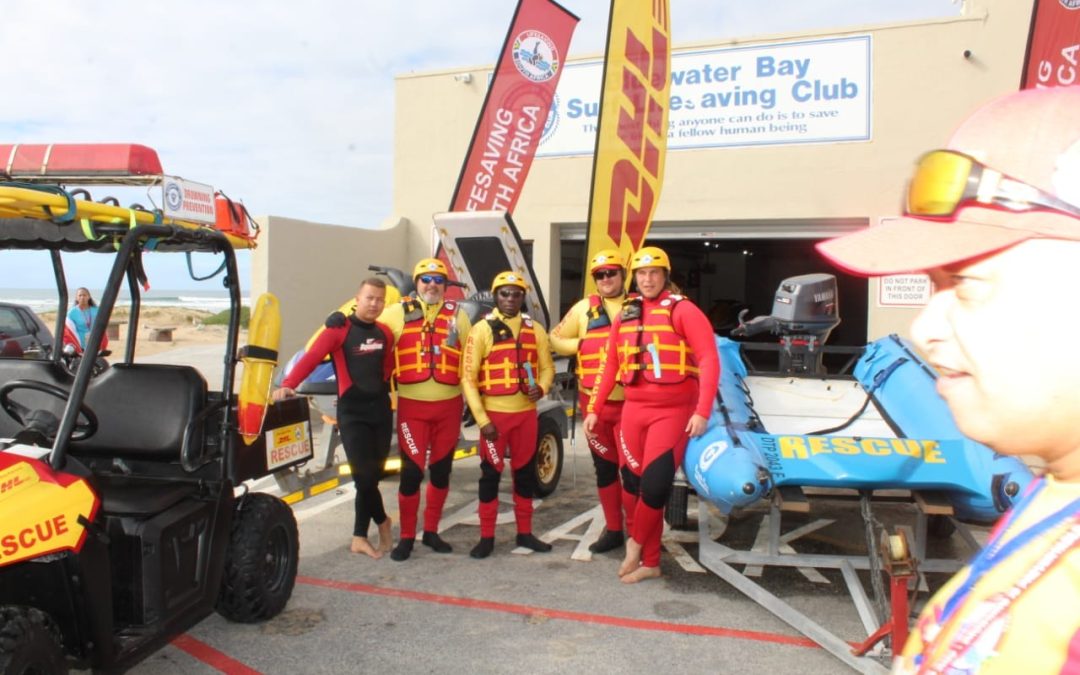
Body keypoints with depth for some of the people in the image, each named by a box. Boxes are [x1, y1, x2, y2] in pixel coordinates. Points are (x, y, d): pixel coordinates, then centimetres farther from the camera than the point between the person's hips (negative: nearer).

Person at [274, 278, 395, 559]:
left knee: (373, 474, 9)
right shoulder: (339, 329, -8)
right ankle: (382, 521, 17)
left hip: (381, 409, 5)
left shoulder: (384, 333, 9)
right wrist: (287, 385, -34)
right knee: (363, 474, -7)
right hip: (352, 412, -5)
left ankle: (360, 537, 22)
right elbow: (311, 358, -20)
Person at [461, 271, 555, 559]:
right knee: (491, 474, 2)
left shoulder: (535, 330, 6)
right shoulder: (482, 330, -5)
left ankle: (525, 533, 24)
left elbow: (547, 368, 12)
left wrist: (541, 388, -12)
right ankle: (487, 537, 12)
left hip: (526, 412, 4)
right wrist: (482, 419, -13)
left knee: (525, 472, 11)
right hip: (494, 413, -4)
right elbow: (468, 377, -8)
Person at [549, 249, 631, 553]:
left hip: (631, 402, -3)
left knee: (631, 467, -5)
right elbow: (556, 339, 12)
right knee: (604, 467, 12)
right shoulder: (584, 308, 7)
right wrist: (581, 345, -5)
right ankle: (613, 529, 25)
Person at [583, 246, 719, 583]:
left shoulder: (683, 310, -6)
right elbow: (610, 365, 14)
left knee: (655, 485, -9)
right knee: (634, 483, 6)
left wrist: (702, 411, -20)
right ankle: (650, 563, 20)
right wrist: (594, 409, 11)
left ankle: (636, 542, 18)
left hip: (674, 411, -5)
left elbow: (709, 361, -13)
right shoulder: (625, 314, 10)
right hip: (634, 410, 5)